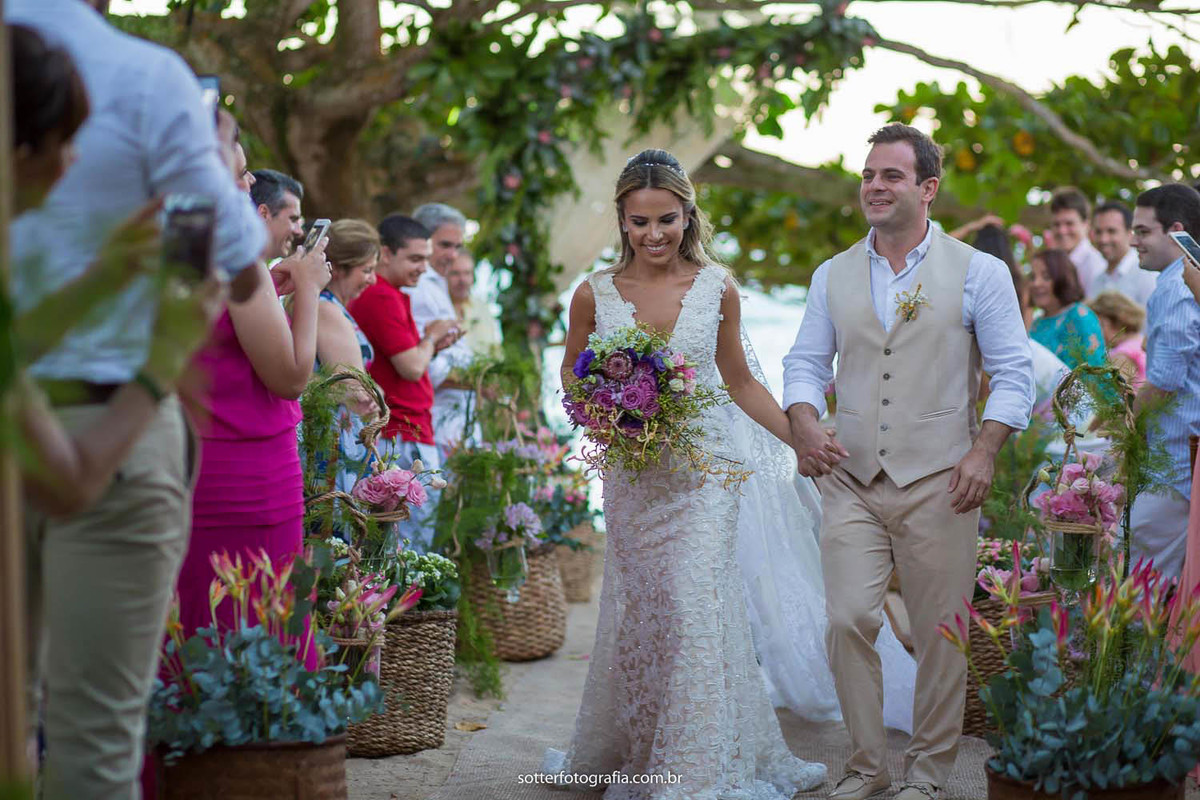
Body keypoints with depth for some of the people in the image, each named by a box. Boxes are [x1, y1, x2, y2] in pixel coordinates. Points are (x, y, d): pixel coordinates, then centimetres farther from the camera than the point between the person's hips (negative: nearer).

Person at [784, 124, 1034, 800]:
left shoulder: (979, 273, 2)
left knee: (941, 633, 4)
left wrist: (984, 451, -12)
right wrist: (805, 423, -7)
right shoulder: (833, 275, 12)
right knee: (848, 621, -6)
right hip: (853, 481, 2)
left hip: (938, 483, -2)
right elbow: (807, 363, 13)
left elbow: (1015, 372, 0)